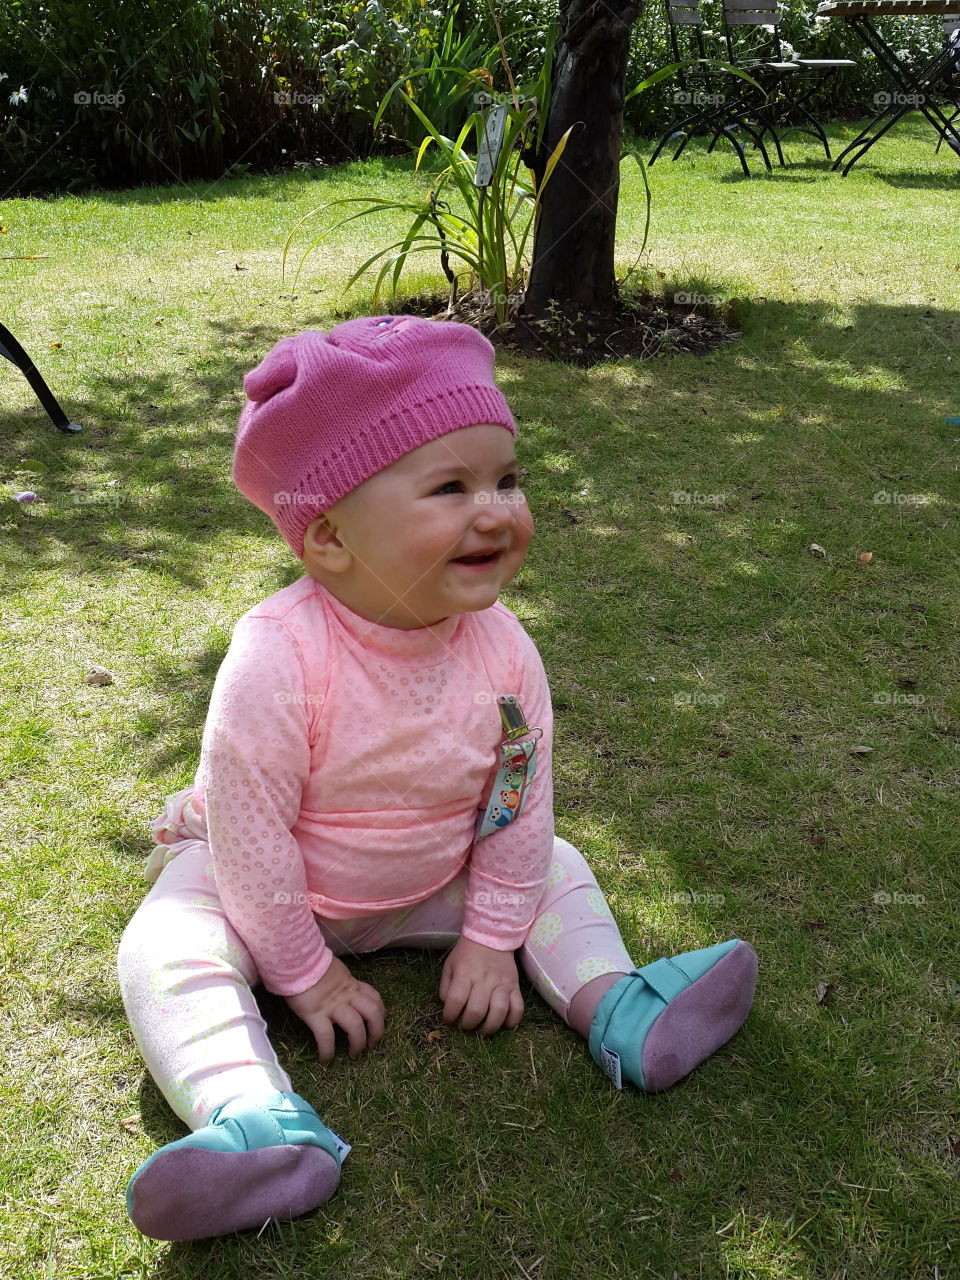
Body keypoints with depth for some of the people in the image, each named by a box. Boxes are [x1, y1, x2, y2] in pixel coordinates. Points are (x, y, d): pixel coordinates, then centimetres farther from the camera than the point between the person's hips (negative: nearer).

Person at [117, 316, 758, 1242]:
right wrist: (304, 973, -17)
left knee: (556, 868, -3)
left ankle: (620, 1012, -2)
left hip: (432, 882, 4)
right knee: (164, 950, -25)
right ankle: (261, 1121, -36)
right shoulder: (278, 657, -35)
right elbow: (249, 831, -26)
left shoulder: (502, 648, -20)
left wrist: (491, 938, -7)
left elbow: (521, 803, -8)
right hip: (271, 887, -3)